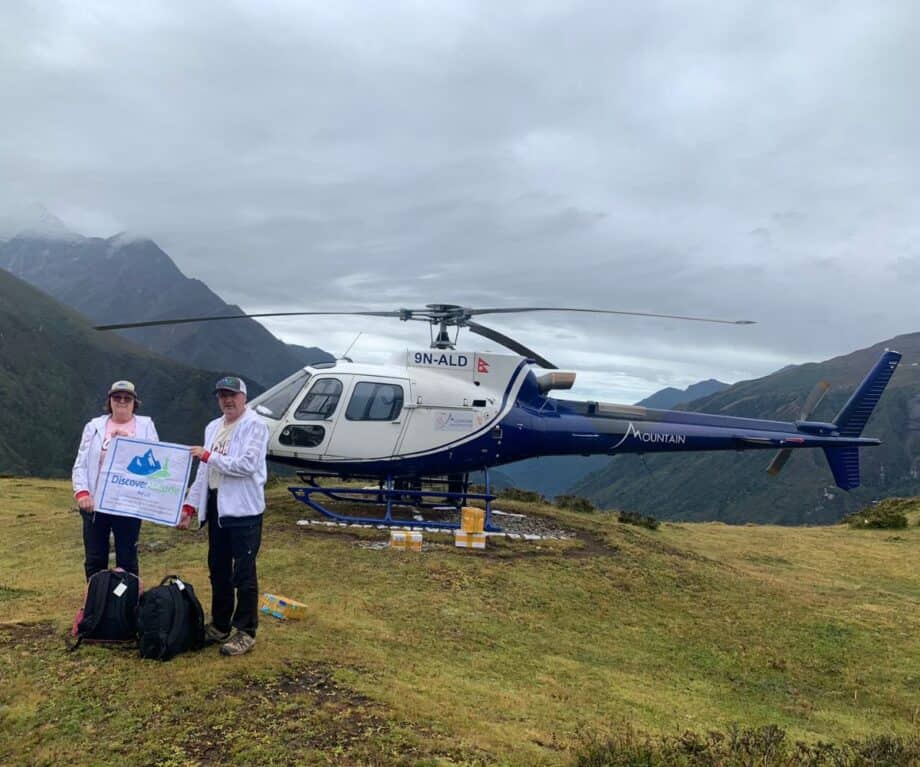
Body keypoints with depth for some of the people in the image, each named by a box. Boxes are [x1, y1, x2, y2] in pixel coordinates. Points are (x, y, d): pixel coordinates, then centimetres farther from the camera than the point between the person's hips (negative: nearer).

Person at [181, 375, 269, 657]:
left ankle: (246, 633, 9)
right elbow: (203, 471, 15)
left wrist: (208, 456, -15)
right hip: (216, 507, 8)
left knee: (243, 573, -1)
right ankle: (220, 626, 29)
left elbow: (247, 464, -20)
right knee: (218, 570, 16)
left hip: (244, 509, -8)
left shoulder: (255, 425, -9)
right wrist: (190, 505, 10)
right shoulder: (213, 427, 14)